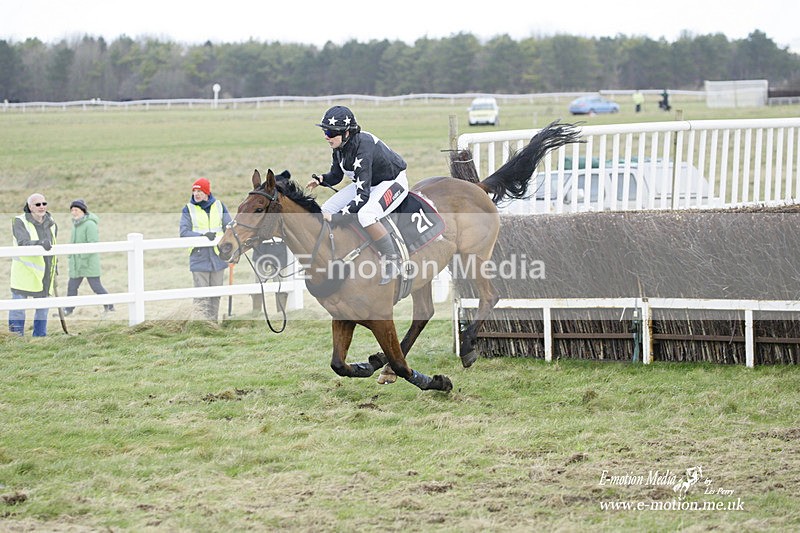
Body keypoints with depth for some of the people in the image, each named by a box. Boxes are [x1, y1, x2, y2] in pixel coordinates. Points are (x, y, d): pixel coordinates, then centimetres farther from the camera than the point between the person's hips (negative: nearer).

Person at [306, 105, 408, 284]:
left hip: (392, 182, -10)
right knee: (326, 210, -1)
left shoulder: (362, 148, -34)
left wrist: (338, 217, -38)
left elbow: (362, 196, -36)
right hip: (368, 183, 10)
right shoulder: (340, 146, -9)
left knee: (365, 215, -36)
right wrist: (321, 180, -15)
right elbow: (336, 175, 8)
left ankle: (391, 260, -20)